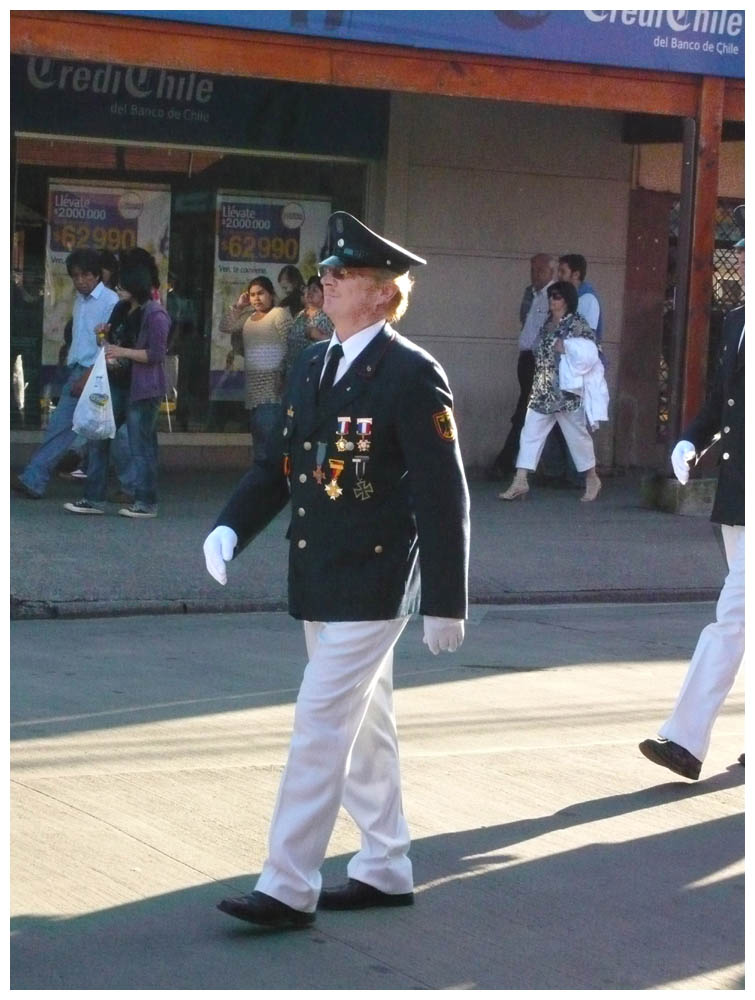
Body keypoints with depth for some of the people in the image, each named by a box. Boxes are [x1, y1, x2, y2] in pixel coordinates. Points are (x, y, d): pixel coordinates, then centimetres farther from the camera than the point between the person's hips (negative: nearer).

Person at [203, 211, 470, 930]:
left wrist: (444, 602, -14)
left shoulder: (412, 374, -13)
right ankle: (385, 871, 28)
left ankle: (288, 890, -4)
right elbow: (279, 463, 13)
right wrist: (231, 528, -5)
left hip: (371, 584, -8)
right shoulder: (312, 364, 10)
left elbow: (442, 495, -13)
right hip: (318, 580, 8)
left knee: (320, 725, -9)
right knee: (364, 727, 16)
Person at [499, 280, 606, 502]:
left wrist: (565, 347, -17)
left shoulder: (577, 325, -10)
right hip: (542, 392, 7)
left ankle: (592, 479, 22)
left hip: (567, 391, -7)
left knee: (577, 435, 5)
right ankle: (520, 482, 0)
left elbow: (587, 353, -18)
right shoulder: (548, 324, 13)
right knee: (530, 433, 1)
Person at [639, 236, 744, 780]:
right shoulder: (736, 320, 12)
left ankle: (687, 739, -8)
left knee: (733, 615, -9)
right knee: (738, 617, 15)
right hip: (734, 492, 8)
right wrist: (692, 441, 2)